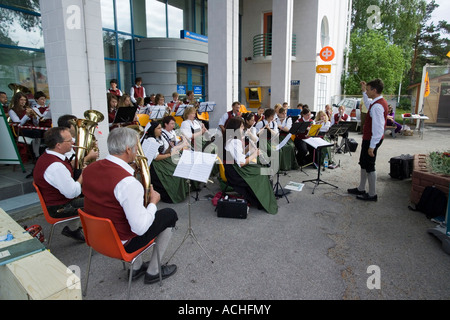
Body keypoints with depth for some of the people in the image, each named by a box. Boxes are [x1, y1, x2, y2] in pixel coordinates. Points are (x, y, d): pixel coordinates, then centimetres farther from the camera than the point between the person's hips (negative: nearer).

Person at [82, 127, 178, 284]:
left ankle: (136, 267, 35)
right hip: (122, 244, -7)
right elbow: (140, 228, -29)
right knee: (169, 214, 8)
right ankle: (153, 271, 21)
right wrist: (153, 202, -13)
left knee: (136, 210, 31)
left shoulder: (89, 169, -6)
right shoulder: (127, 182, -31)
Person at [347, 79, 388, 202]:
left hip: (372, 140, -10)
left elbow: (378, 128, -27)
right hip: (368, 138, 10)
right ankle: (361, 189, 32)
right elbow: (368, 103, 34)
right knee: (363, 163, 19)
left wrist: (372, 146, -26)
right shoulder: (379, 102, 8)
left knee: (369, 166, 0)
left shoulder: (377, 106, -24)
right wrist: (363, 91, 28)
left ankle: (372, 194, 11)